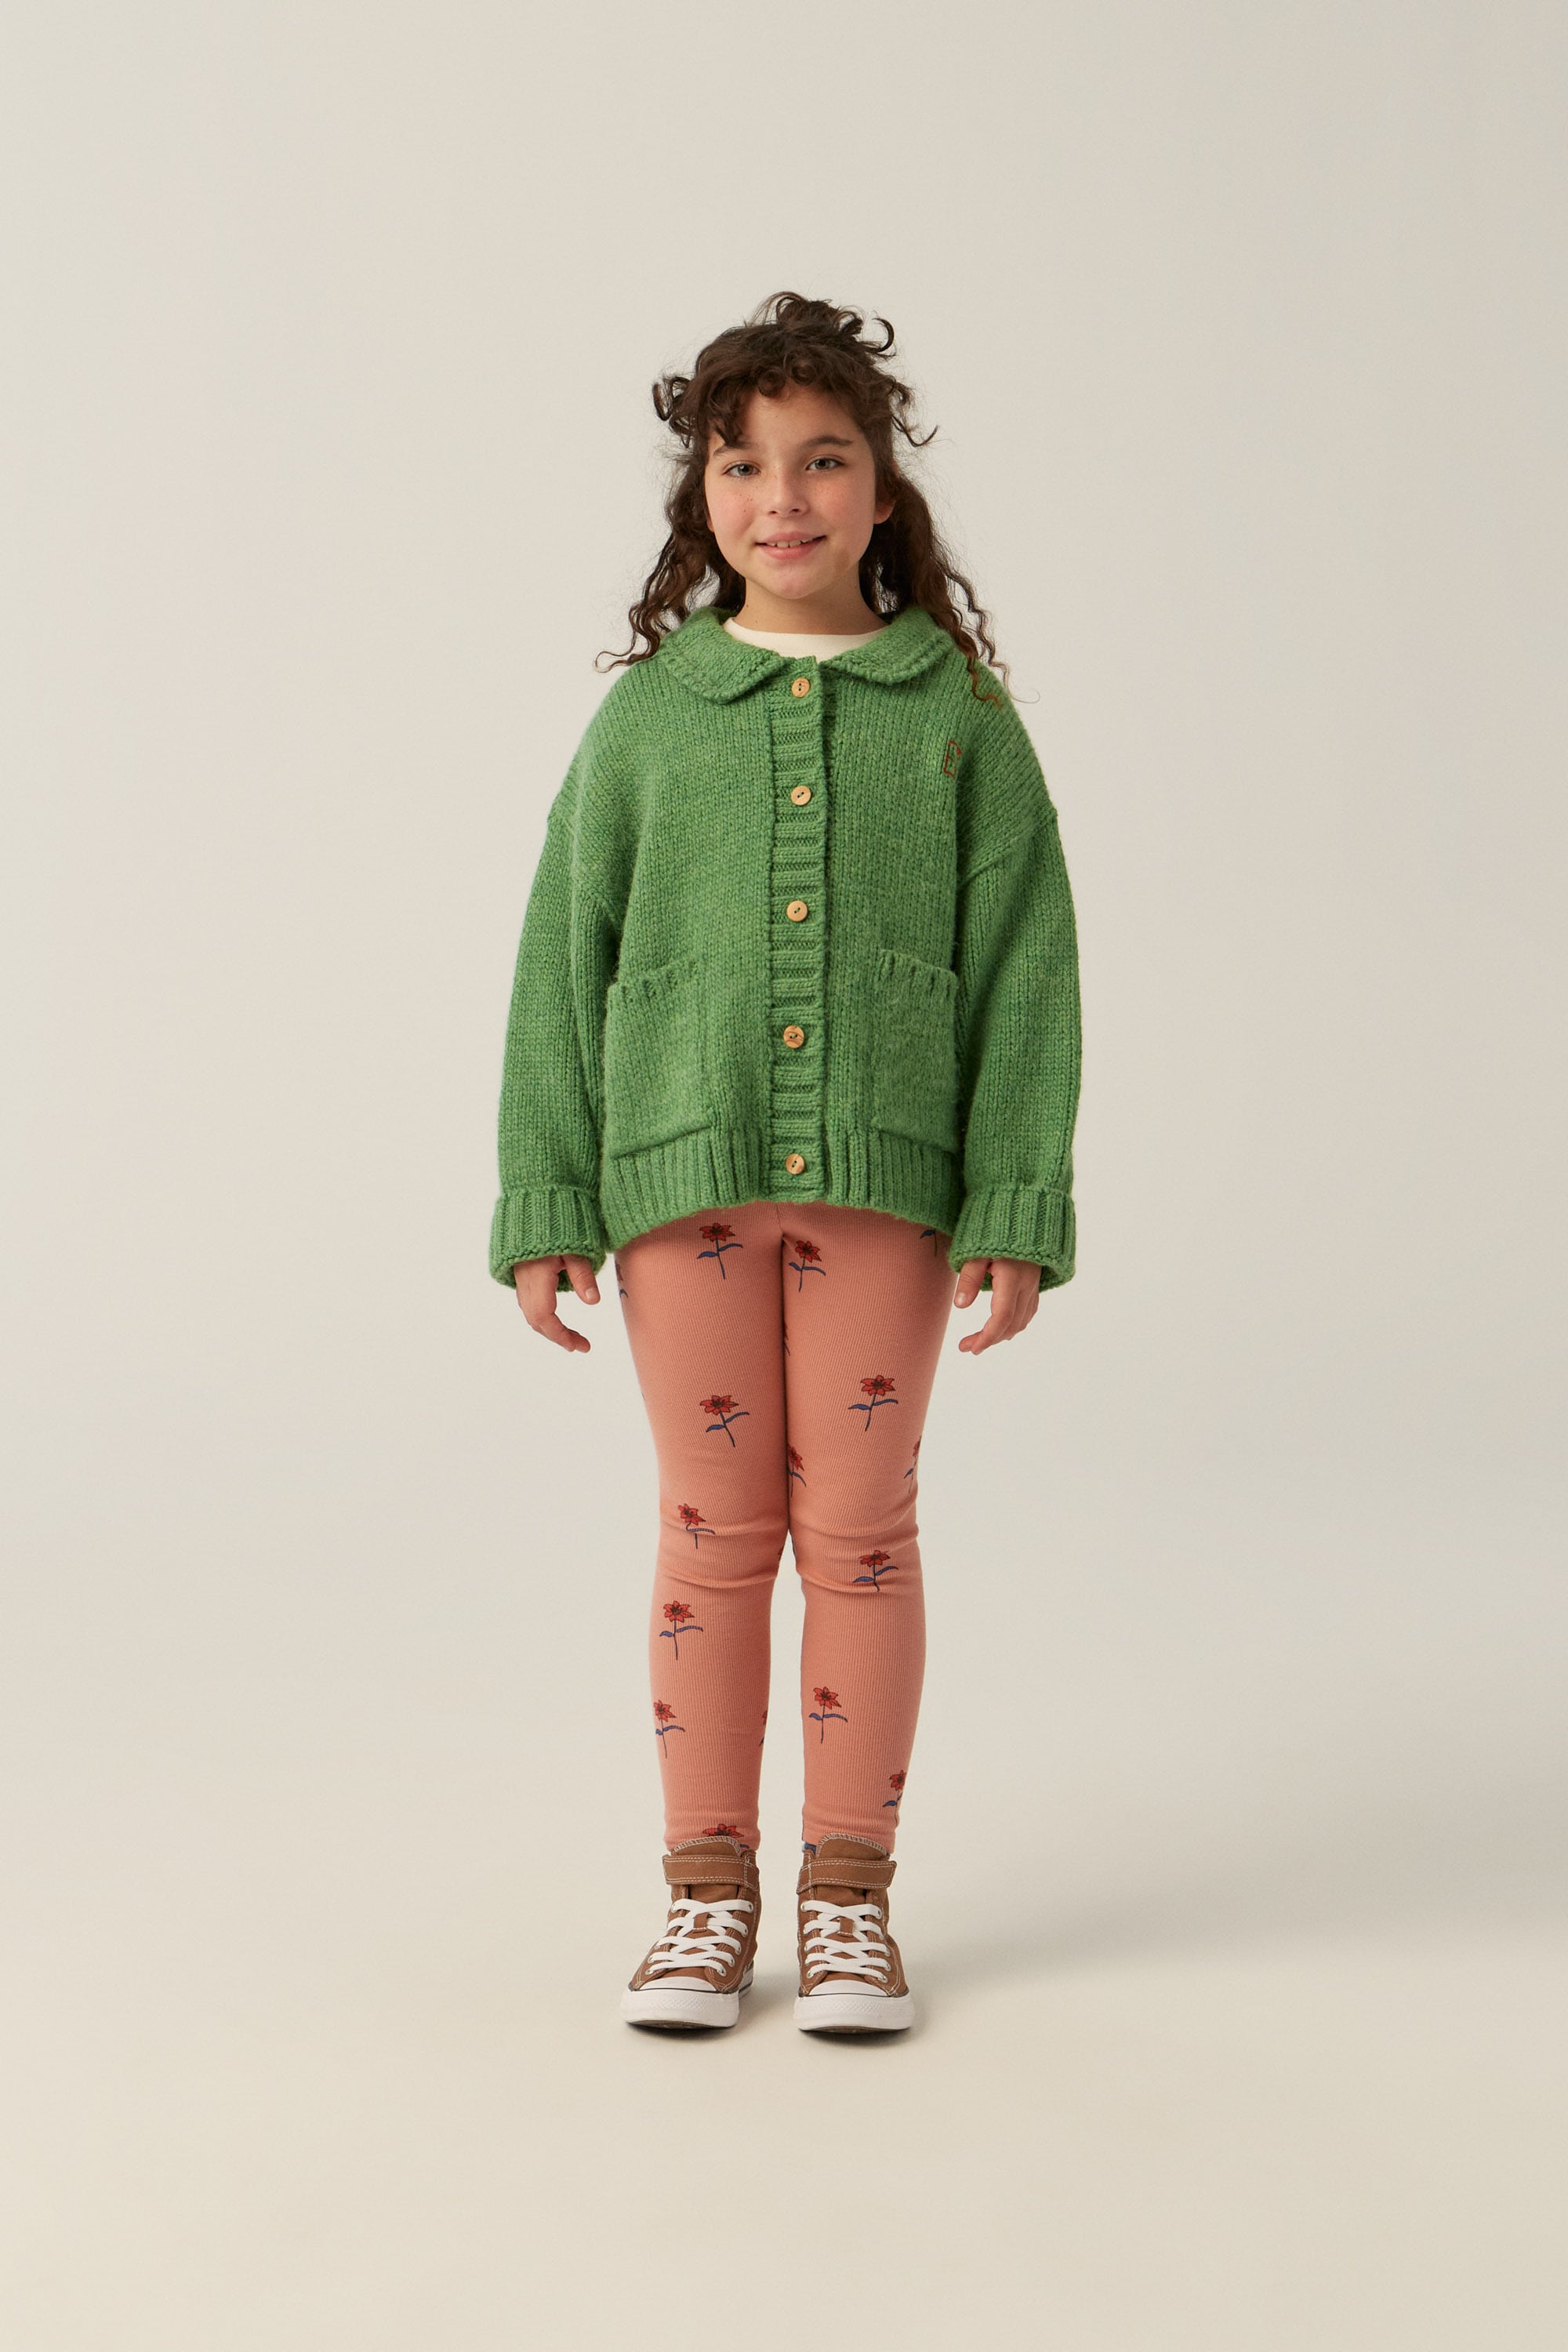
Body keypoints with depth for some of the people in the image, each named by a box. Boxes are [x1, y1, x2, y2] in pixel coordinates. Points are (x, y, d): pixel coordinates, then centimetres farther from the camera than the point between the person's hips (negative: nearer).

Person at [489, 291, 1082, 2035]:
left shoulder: (958, 713, 3)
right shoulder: (646, 716, 5)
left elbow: (1024, 965, 2)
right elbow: (564, 961, 5)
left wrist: (1018, 1206, -4)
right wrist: (544, 1205, 1)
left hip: (885, 1169, -1)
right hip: (683, 1166, 1)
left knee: (859, 1527, 5)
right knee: (713, 1529, 7)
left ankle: (849, 1893, 19)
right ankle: (707, 1890, 20)